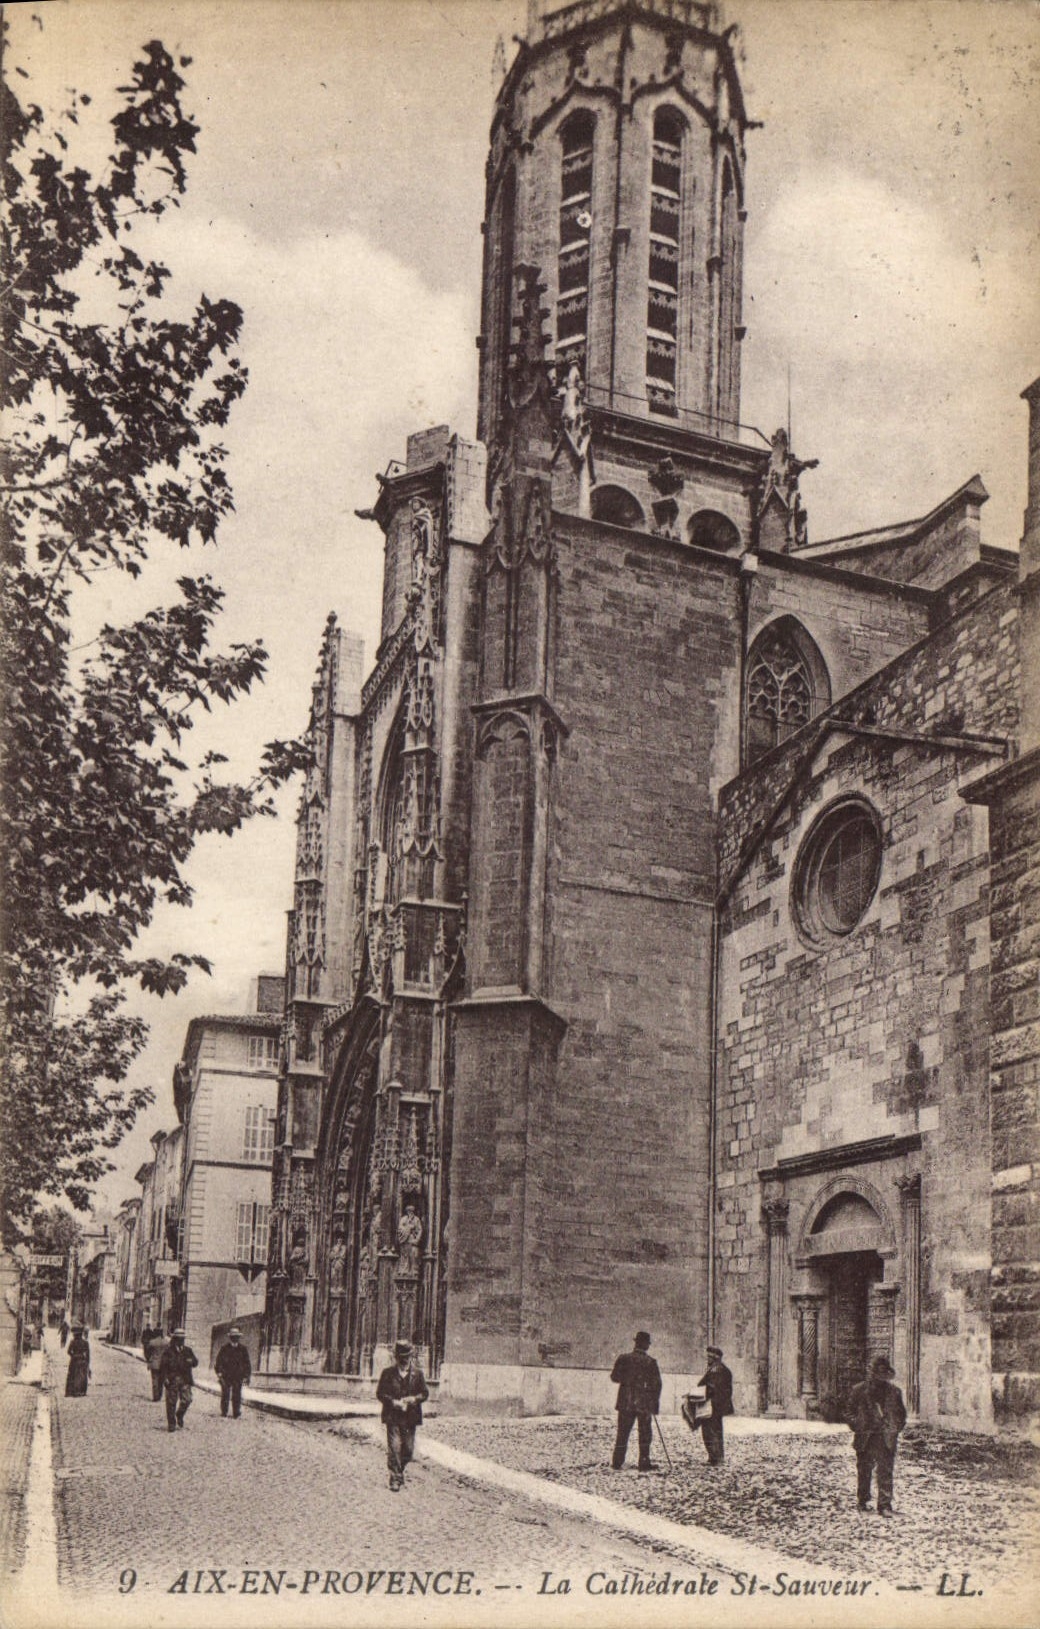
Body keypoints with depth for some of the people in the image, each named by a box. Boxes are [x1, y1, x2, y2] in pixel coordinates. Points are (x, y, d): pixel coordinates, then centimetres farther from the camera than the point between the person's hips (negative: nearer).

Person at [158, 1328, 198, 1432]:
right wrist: (165, 1378, -11)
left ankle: (179, 1415, 21)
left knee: (187, 1400, -8)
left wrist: (191, 1361, -11)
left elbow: (195, 1363, 12)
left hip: (185, 1380, 3)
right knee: (171, 1403, 0)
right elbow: (162, 1365, -1)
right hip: (172, 1380, -3)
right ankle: (171, 1424, 12)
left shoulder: (187, 1351, 12)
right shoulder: (168, 1351, 1)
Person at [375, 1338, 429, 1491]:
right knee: (394, 1448, -8)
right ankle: (395, 1479, 0)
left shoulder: (417, 1373, 5)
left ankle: (400, 1469, 34)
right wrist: (394, 1402, -13)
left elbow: (425, 1393, 8)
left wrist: (414, 1399, -11)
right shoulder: (388, 1373, 0)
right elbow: (380, 1394, 1)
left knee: (408, 1449, 8)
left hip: (410, 1417, 2)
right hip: (393, 1417, -2)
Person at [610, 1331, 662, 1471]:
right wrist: (655, 1404, 3)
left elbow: (614, 1377, 2)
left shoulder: (624, 1358, -3)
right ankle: (644, 1463, 6)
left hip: (626, 1402, 2)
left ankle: (617, 1462, 9)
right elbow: (656, 1384, -5)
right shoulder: (651, 1362, -8)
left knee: (622, 1433, 9)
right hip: (644, 1403, -2)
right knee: (644, 1434, 7)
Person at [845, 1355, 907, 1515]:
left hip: (886, 1439, 0)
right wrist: (859, 1427, -6)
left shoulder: (894, 1392, 6)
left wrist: (895, 1429, 6)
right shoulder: (859, 1391, 1)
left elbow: (901, 1414, 17)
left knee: (886, 1473, -6)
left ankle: (885, 1505, -3)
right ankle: (863, 1500, 27)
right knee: (864, 1471, 9)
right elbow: (849, 1413, 5)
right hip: (865, 1438, 0)